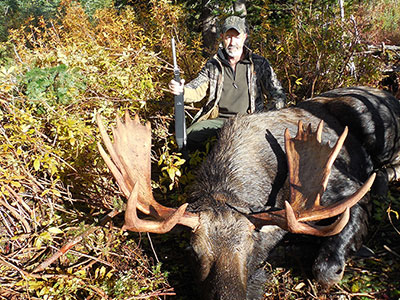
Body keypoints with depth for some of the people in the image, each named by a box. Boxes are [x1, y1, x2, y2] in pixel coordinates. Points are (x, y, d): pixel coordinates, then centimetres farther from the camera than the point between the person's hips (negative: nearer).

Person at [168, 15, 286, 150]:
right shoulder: (213, 64, 11)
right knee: (188, 137, -21)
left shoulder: (259, 64, 5)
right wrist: (181, 90, -19)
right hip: (218, 119, 2)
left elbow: (278, 95, 6)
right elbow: (196, 91, 5)